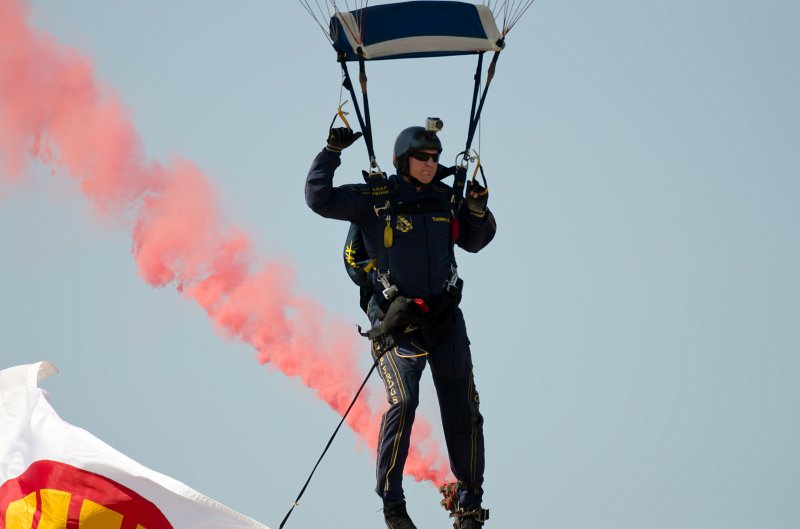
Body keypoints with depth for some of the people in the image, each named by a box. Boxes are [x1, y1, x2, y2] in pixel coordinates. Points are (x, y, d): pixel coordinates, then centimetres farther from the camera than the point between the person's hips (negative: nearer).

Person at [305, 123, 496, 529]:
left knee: (462, 410, 4)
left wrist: (478, 212, 2)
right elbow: (320, 199, -10)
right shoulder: (374, 200, -4)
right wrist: (332, 152, -15)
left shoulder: (445, 199, 8)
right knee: (403, 401, -21)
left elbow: (474, 241, 20)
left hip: (445, 317, 4)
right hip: (398, 322, -4)